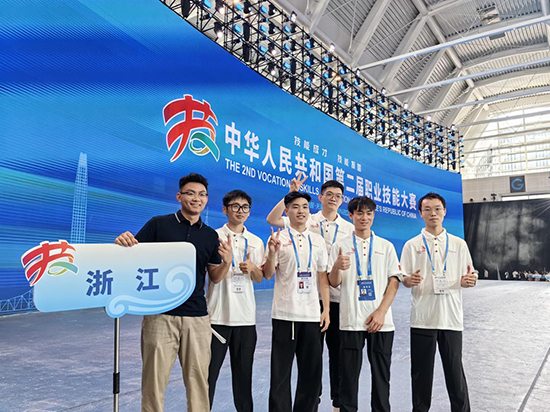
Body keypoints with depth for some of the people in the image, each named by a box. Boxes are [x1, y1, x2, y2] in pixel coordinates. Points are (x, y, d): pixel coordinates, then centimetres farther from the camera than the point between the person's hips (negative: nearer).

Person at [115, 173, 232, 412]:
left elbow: (215, 277, 13)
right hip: (160, 314, -3)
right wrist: (124, 243, -22)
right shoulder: (158, 224, 1)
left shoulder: (211, 235, 10)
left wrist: (227, 262, -7)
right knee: (155, 379, 4)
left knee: (198, 378, 9)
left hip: (197, 317, 3)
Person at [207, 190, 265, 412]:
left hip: (246, 316, 4)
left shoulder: (256, 242, 11)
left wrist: (252, 268, -10)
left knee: (243, 370, 13)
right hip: (218, 314, -3)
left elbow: (259, 279, 11)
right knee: (210, 370, 1)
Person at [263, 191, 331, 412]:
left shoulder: (318, 240, 10)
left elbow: (323, 277, 11)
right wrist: (272, 253, -22)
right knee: (281, 372, 3)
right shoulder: (278, 238, 0)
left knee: (312, 372, 10)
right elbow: (267, 274, -4)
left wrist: (326, 309, 5)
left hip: (312, 315, 4)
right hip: (285, 314, -3)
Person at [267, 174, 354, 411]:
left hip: (339, 296, 2)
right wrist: (292, 194, -15)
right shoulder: (307, 222, 1)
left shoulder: (349, 228, 8)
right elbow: (272, 220, -10)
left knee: (338, 351, 10)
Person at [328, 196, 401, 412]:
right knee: (348, 376, 3)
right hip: (351, 321, -1)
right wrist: (337, 267, -21)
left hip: (381, 322, 1)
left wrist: (381, 312, -8)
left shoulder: (386, 246, 9)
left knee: (381, 374, 8)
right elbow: (333, 283, 2)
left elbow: (394, 281, 4)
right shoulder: (340, 246, 6)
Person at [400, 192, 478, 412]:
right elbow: (404, 278, 3)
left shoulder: (459, 244, 8)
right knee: (421, 371, 8)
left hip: (451, 317, 1)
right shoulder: (412, 245, 4)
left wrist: (468, 280, -13)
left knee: (454, 369, 6)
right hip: (422, 317, 0)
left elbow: (468, 278, 10)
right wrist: (409, 280, -19)